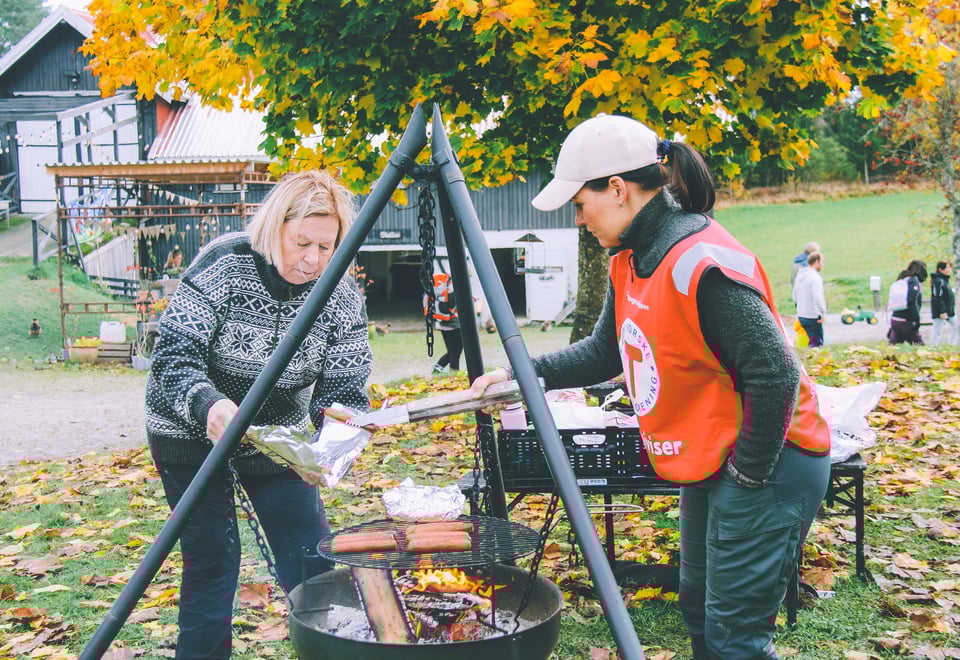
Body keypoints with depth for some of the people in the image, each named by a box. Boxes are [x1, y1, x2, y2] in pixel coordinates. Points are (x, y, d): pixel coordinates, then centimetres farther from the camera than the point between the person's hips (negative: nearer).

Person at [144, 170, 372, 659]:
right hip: (192, 431, -3)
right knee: (212, 558, -3)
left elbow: (344, 393, -14)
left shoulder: (342, 297, -13)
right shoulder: (222, 265, -23)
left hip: (278, 432, 3)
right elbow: (173, 358, -25)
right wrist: (207, 404, -45)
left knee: (313, 558, 1)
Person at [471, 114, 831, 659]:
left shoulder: (702, 262, -27)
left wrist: (750, 473, -19)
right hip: (709, 462, 10)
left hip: (765, 464, -10)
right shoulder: (630, 260, 4)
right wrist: (521, 374, 3)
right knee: (699, 610, 21)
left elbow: (775, 376, -27)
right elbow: (604, 352, 14)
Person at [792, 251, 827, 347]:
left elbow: (795, 296, 18)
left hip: (801, 315, 8)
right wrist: (823, 313, -16)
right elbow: (818, 297, -23)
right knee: (817, 343, -3)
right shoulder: (815, 277, -16)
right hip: (812, 316, -8)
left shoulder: (799, 275, 11)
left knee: (813, 341, 16)